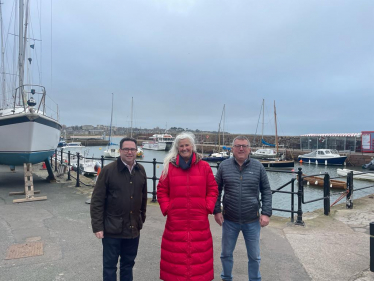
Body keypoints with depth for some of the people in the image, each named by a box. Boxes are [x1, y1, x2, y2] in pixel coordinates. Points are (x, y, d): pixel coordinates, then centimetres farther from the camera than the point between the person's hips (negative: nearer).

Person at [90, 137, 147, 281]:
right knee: (110, 265, 13)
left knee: (128, 263, 20)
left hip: (133, 228, 4)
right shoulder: (108, 170, -12)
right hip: (112, 229, -4)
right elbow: (97, 200, -11)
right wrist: (97, 226, -12)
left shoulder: (141, 170, 2)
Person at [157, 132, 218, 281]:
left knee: (199, 253, 11)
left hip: (199, 221, 1)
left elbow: (213, 190, 6)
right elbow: (162, 191, 6)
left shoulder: (204, 166, 2)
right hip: (176, 220, 0)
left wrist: (208, 208, -2)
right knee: (175, 254, 8)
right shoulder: (169, 166, 1)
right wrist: (166, 208, -2)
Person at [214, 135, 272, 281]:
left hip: (252, 221, 0)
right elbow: (217, 190, 3)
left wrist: (266, 213, -6)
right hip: (229, 220, 1)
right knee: (226, 254, 17)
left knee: (254, 256, 16)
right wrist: (216, 211, -3)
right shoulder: (224, 166, -4)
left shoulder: (258, 166, -4)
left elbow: (266, 191, 1)